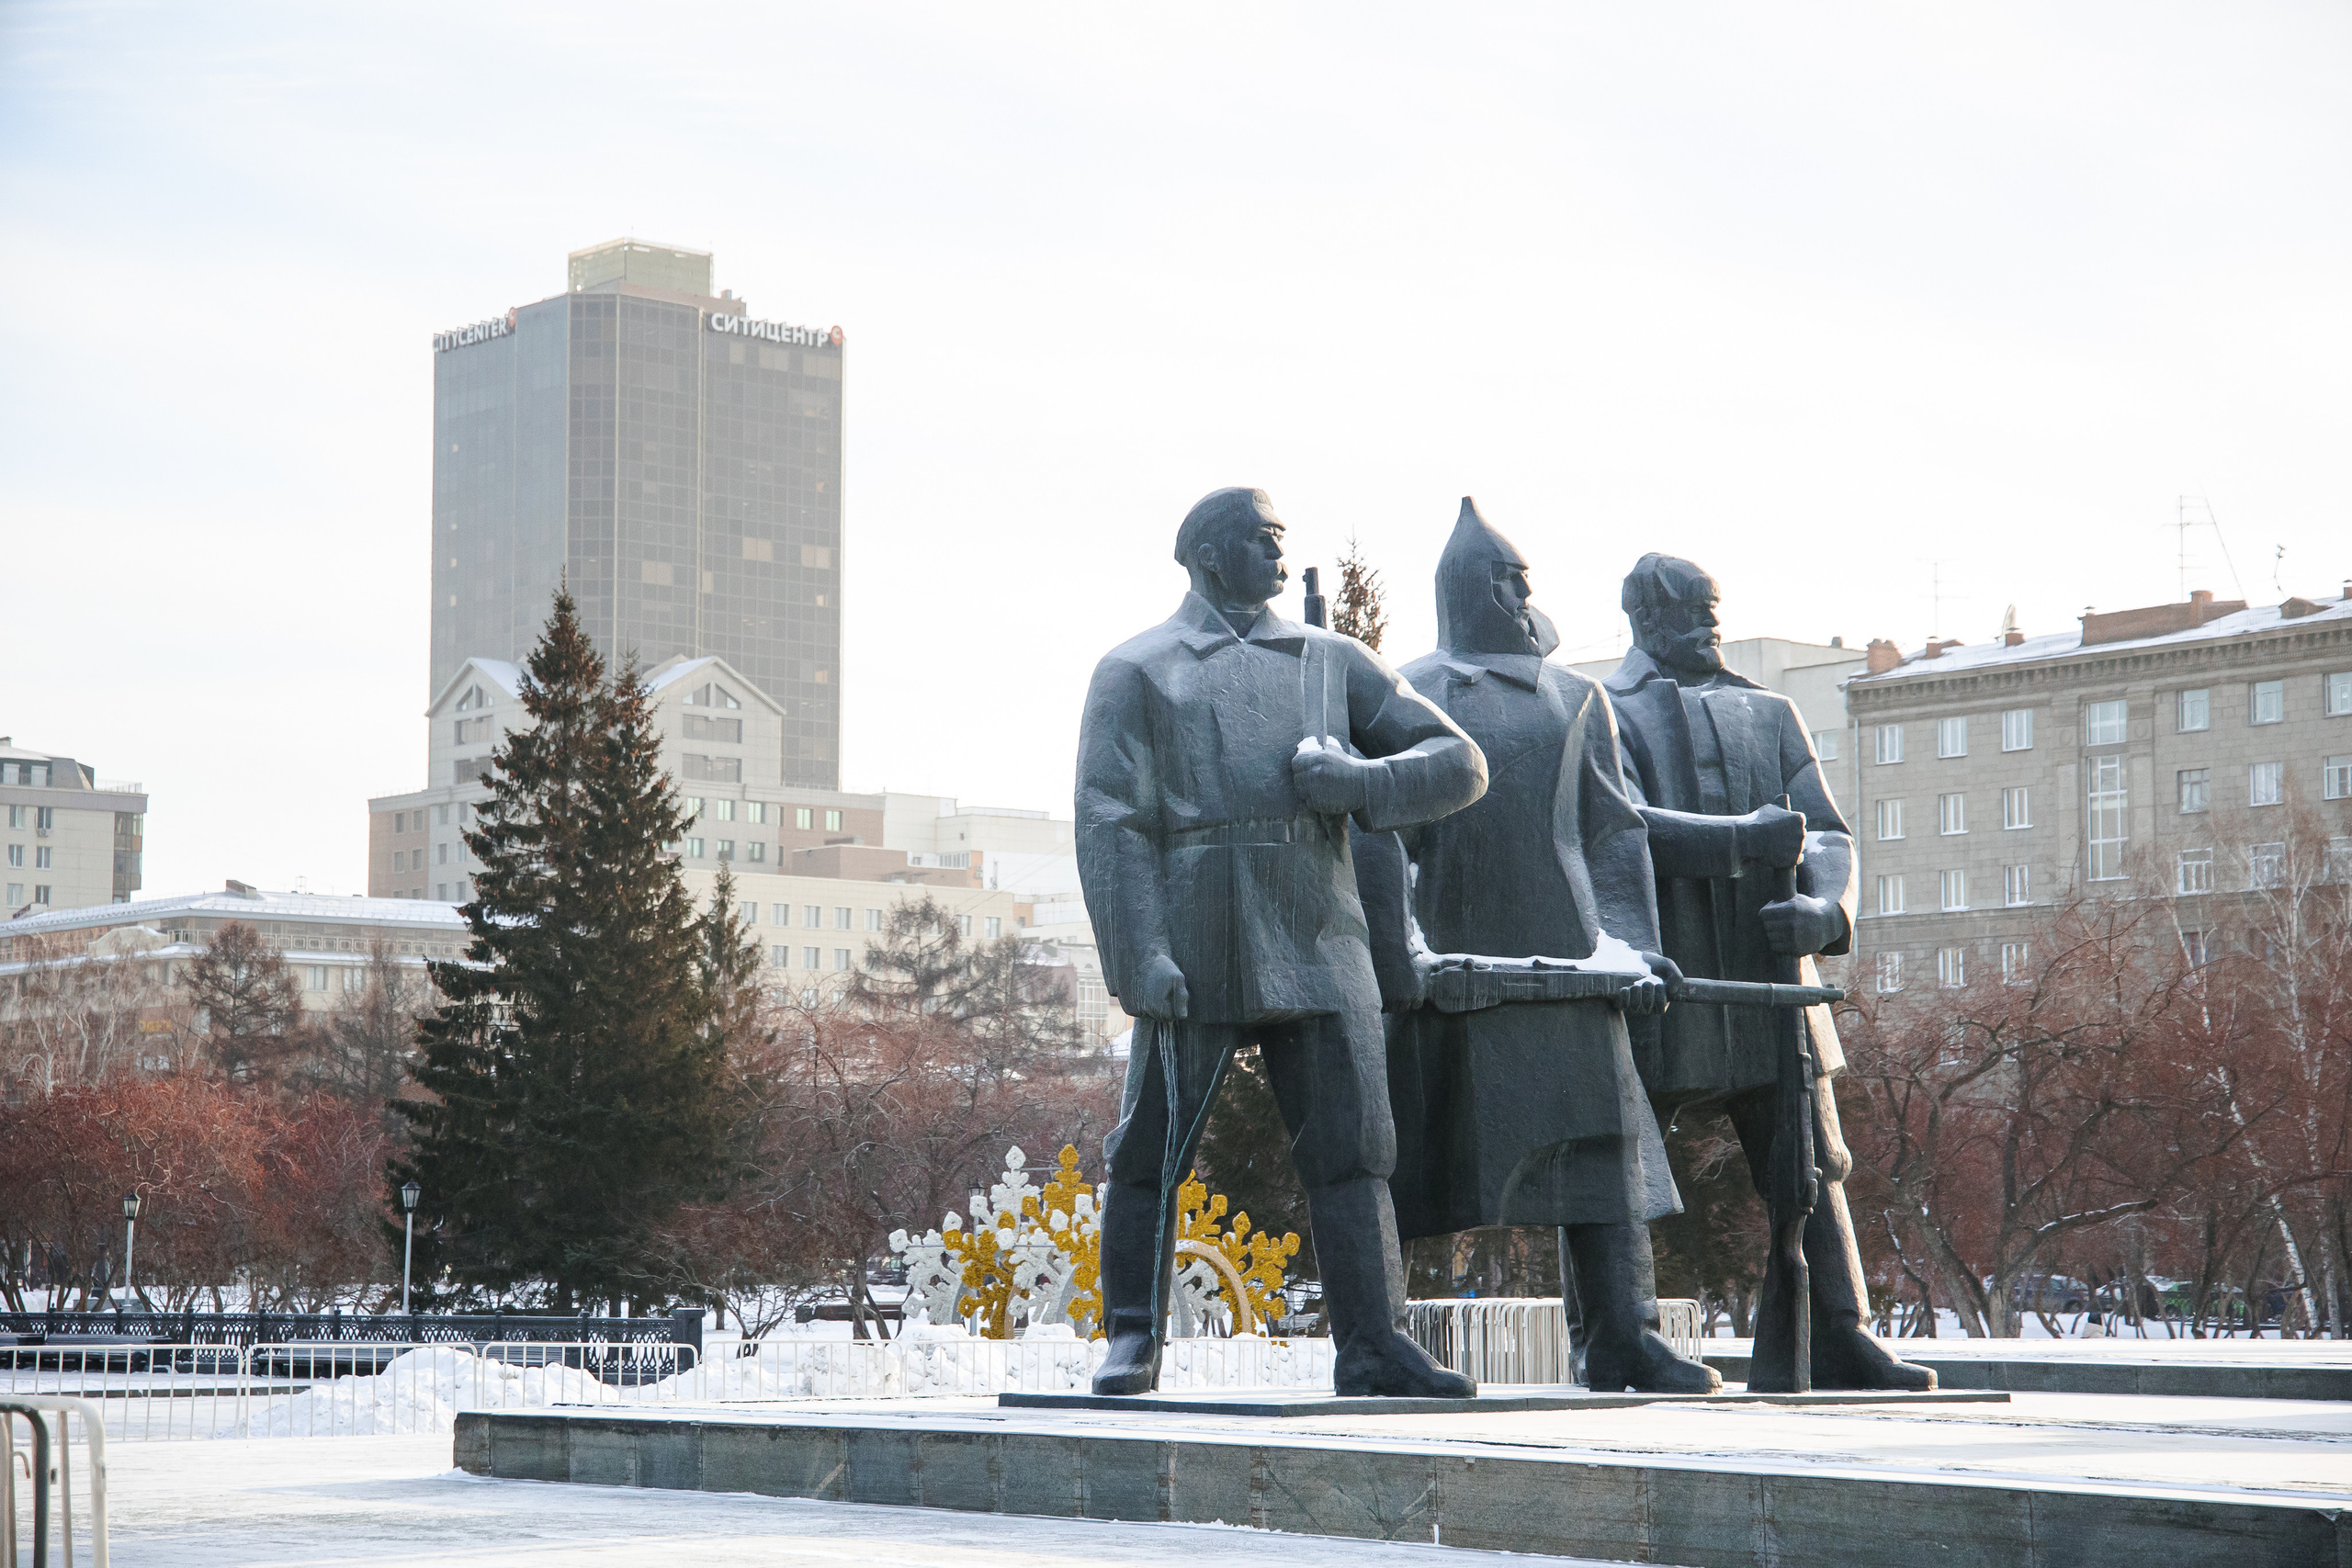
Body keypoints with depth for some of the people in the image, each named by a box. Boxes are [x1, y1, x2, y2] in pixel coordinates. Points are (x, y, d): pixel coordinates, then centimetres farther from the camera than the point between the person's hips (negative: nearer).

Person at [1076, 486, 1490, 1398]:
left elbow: (1457, 766, 13)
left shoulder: (1332, 663, 18)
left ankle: (1373, 1347, 0)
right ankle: (1133, 1342, 10)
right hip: (1197, 951, -3)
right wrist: (1139, 955, -14)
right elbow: (1109, 823, -3)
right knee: (1153, 1149, 0)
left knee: (1351, 1147, -2)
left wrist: (1351, 780, -6)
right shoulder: (1135, 672, 7)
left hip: (1316, 945, 3)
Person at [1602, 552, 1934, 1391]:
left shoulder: (1770, 715, 19)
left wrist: (1823, 909, -13)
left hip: (1769, 977, 4)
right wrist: (1748, 839, -21)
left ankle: (1838, 1342, 4)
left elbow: (1828, 832, 9)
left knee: (1811, 1166, 1)